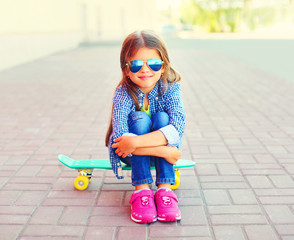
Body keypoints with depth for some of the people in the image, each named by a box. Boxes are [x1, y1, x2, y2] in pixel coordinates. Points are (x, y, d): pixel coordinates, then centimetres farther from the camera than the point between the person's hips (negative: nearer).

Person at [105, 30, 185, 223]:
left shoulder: (170, 89, -19)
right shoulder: (123, 93, -22)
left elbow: (178, 128, -33)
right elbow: (120, 136, -35)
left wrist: (135, 142, -44)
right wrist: (165, 151, -39)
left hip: (163, 150, 1)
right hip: (133, 156, -1)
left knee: (162, 117, -27)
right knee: (140, 119, -29)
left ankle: (165, 190, -26)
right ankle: (141, 190, -26)